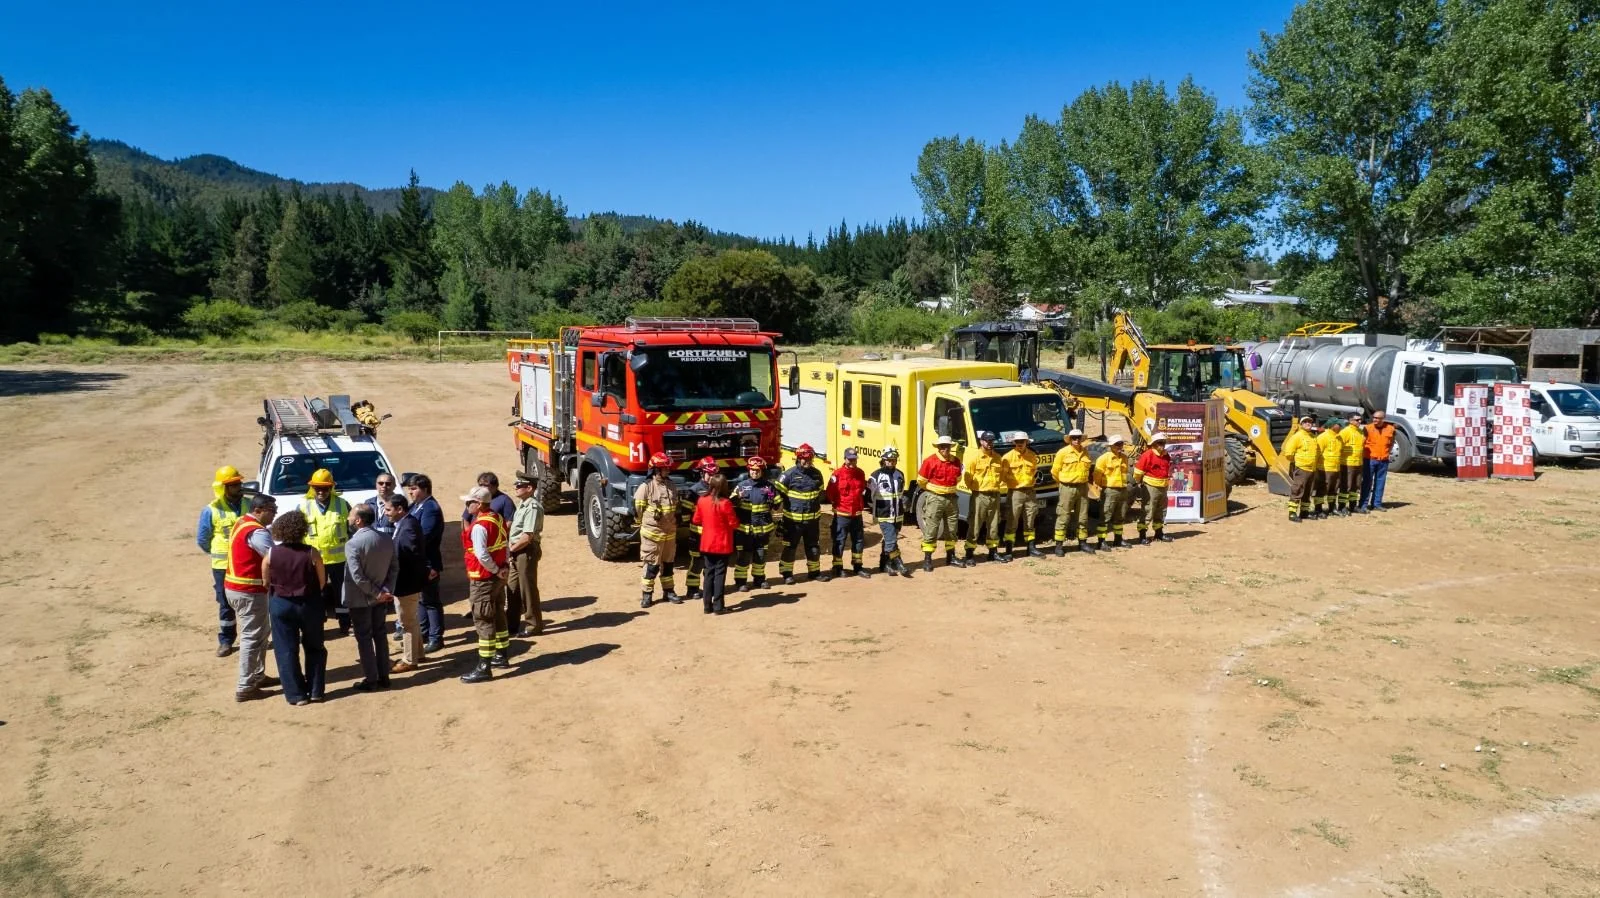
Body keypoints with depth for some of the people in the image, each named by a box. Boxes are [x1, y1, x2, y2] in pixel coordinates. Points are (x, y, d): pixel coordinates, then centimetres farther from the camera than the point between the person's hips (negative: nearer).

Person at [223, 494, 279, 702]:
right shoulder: (256, 532, -21)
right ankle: (245, 688, -1)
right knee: (252, 638, -4)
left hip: (235, 588, 10)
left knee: (260, 633, 20)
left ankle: (258, 675, 30)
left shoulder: (242, 523, 12)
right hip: (249, 592, -10)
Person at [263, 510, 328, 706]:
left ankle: (296, 694, 10)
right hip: (309, 603, 0)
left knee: (286, 650, 9)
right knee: (314, 648, 15)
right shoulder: (312, 553, -12)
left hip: (280, 604, 1)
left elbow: (266, 582, 3)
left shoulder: (271, 554, -8)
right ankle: (316, 691, 17)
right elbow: (322, 582, -5)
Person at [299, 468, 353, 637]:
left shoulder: (342, 504, 1)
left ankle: (344, 625, 18)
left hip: (339, 558, 0)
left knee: (342, 592, 8)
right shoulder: (304, 506, 0)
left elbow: (352, 528, 7)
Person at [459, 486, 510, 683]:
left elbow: (481, 555, -27)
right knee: (498, 616, 20)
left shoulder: (479, 526, -22)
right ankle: (501, 656, 33)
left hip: (483, 579, -9)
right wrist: (502, 567, 6)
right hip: (498, 577, 9)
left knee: (483, 621, -5)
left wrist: (495, 570, -14)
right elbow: (505, 546, 13)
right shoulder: (498, 519, 7)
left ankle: (484, 668, -3)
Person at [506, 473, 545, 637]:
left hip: (527, 551, -10)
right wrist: (512, 549, 7)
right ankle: (512, 622, 30)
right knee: (512, 587, 17)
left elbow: (527, 537, -25)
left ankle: (534, 625, 12)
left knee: (528, 588, 1)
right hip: (517, 552, 10)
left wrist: (511, 548, -13)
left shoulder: (533, 507, -20)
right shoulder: (522, 504, 11)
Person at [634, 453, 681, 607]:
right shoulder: (646, 487, -14)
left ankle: (668, 591, 25)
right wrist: (648, 522, 2)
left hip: (670, 532, 6)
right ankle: (647, 594, 8)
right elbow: (637, 509, -9)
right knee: (652, 564, -2)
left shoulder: (671, 485, 7)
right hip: (652, 532, -6)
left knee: (668, 562, 14)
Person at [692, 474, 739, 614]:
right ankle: (717, 606, 3)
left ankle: (708, 605, 14)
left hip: (707, 543, 5)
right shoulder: (725, 503, -19)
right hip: (722, 544, -5)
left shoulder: (701, 501, -3)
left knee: (709, 573, 13)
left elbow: (696, 520, 7)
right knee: (720, 574, 2)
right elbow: (734, 524, -13)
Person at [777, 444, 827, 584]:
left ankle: (814, 572, 25)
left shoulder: (817, 474, 6)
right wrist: (779, 513, -10)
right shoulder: (789, 474, -11)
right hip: (793, 519, -5)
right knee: (790, 546, 4)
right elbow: (779, 494, -9)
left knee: (814, 546, 13)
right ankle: (787, 574, 13)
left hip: (812, 518, 5)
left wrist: (819, 513, 20)